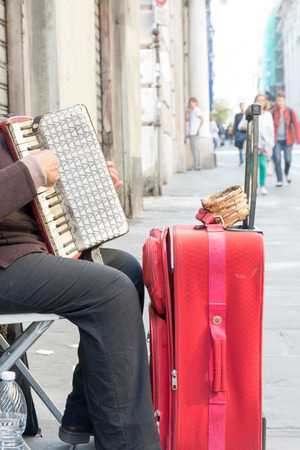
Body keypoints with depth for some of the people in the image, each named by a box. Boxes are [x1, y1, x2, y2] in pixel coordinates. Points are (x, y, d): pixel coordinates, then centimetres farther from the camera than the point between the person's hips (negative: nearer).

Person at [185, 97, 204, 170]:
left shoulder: (197, 110, -8)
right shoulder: (192, 111, 20)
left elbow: (202, 119, -17)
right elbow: (187, 120, 21)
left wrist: (198, 129, -19)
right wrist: (187, 112, 10)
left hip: (195, 133, -10)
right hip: (191, 133, 10)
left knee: (195, 149, -11)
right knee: (196, 149, 10)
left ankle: (196, 166, -11)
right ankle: (198, 165, 12)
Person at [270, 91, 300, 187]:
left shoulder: (290, 111, 0)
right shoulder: (272, 112, -2)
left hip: (287, 139, 0)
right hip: (276, 140, 0)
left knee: (288, 159, -4)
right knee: (277, 160, -8)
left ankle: (287, 173, 29)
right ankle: (279, 180, 3)